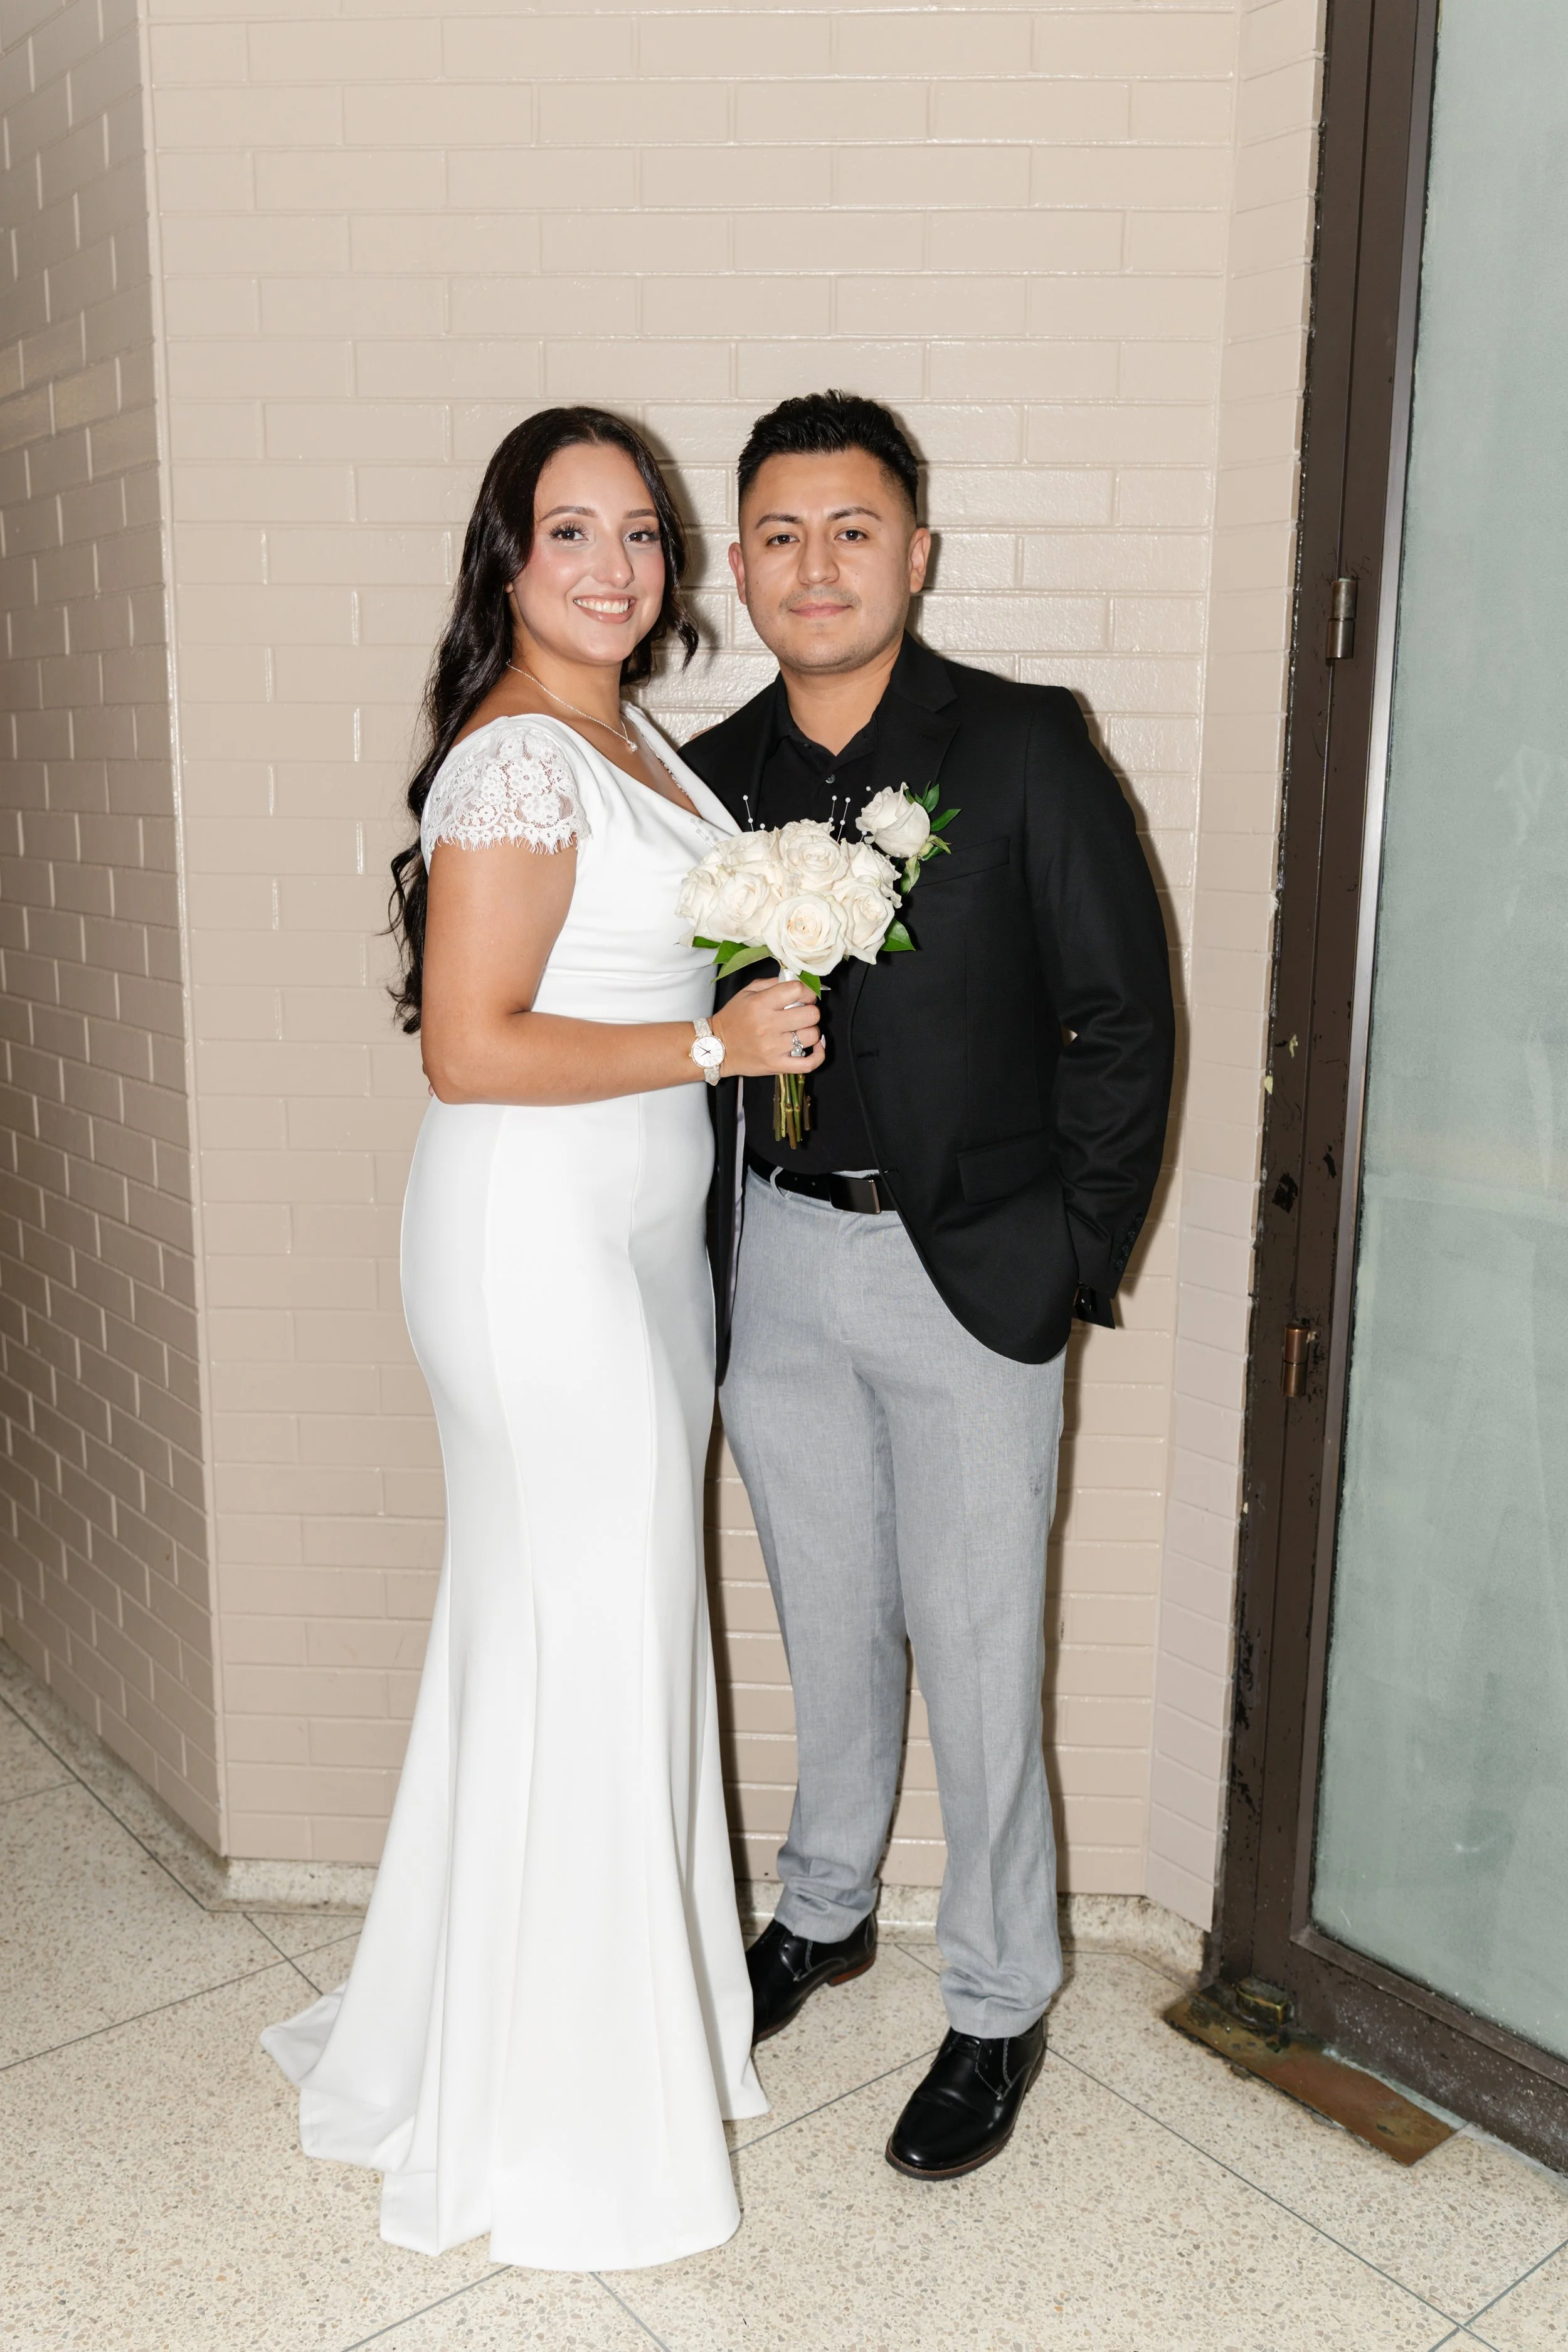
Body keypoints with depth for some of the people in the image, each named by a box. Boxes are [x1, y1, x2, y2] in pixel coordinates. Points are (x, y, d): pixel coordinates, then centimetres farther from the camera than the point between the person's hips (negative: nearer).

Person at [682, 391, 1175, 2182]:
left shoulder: (1024, 748, -8)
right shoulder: (714, 776, 3)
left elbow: (1123, 1014, -6)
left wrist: (1075, 1261, -7)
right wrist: (707, 1258, 3)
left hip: (972, 1273, -3)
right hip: (777, 1264, 4)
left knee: (975, 1650, 5)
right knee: (829, 1618, 19)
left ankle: (999, 2007, 27)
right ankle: (824, 1910, 43)